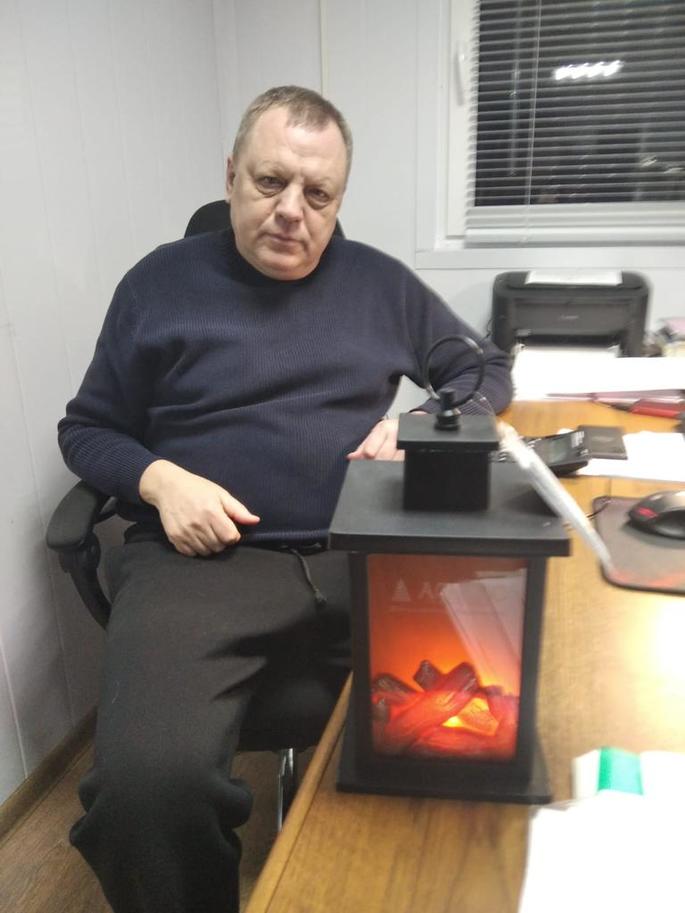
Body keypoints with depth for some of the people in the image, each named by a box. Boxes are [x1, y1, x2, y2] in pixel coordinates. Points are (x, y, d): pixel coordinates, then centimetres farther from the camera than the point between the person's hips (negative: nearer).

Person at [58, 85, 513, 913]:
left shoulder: (379, 282, 16)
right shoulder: (161, 282, 11)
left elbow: (487, 370, 23)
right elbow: (86, 429, 15)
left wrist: (421, 421, 1)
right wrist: (161, 480, -7)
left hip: (366, 555, 2)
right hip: (200, 561, -1)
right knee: (146, 781, -27)